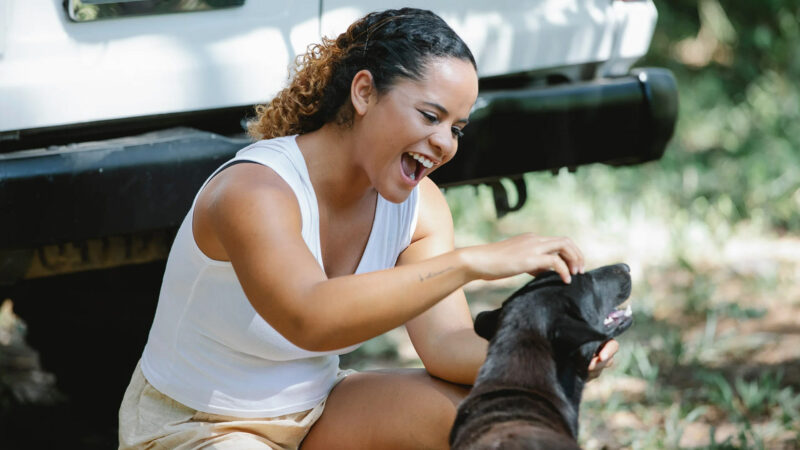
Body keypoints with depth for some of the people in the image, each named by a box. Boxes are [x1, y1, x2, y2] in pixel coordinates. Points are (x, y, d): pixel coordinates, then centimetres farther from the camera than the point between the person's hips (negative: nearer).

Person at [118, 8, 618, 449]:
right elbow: (310, 319, -48)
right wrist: (471, 262, -51)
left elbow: (446, 343, -15)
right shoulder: (254, 193, -29)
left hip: (312, 409, 7)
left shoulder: (419, 205, -5)